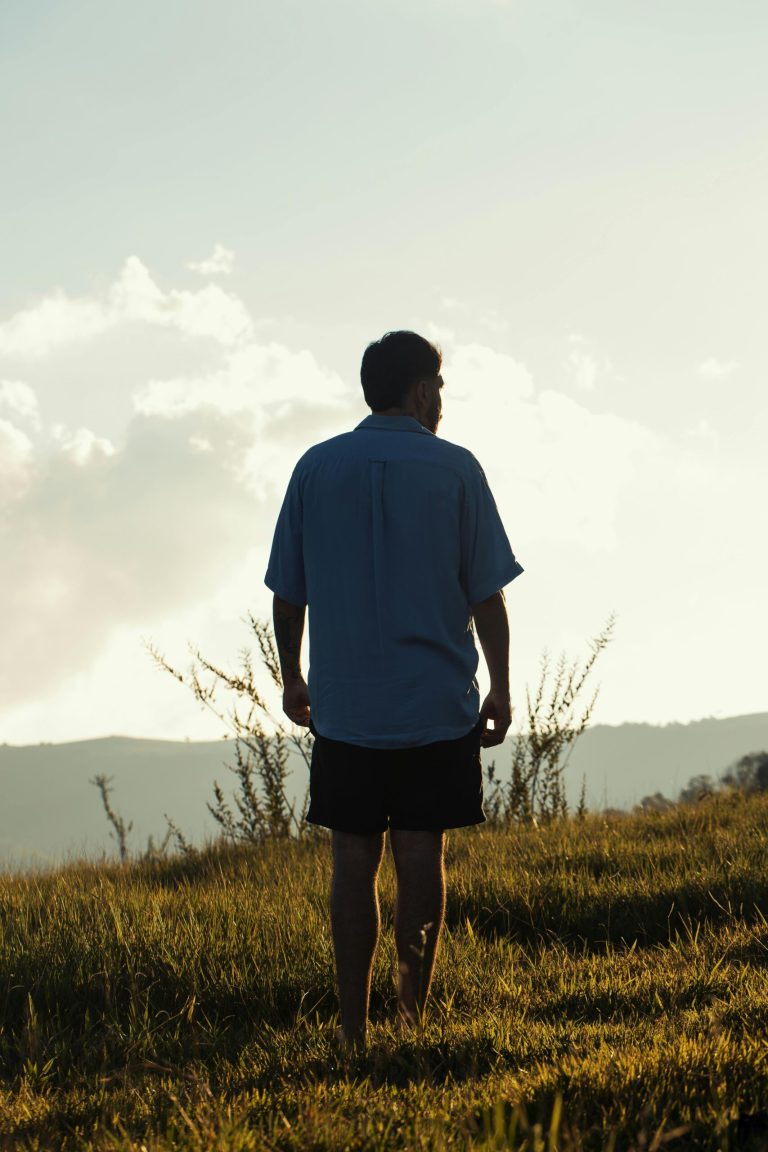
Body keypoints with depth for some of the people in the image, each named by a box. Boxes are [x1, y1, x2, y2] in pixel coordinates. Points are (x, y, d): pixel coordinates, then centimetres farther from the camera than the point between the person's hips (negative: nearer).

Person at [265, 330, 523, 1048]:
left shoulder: (316, 469, 3)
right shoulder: (455, 470, -3)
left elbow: (287, 591, 7)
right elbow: (486, 593, -3)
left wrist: (291, 677, 19)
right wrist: (500, 689, 5)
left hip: (343, 706, 2)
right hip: (438, 703, -2)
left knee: (354, 861, 4)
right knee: (420, 856, 3)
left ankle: (354, 1028, 6)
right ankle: (412, 1012, 3)